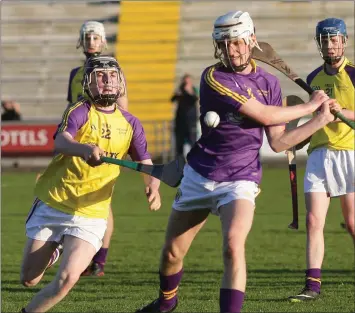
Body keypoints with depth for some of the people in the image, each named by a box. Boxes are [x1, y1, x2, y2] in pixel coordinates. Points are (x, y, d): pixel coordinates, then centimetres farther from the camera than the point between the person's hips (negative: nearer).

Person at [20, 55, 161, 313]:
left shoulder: (130, 124, 5)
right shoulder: (80, 112, -8)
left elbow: (146, 164, 5)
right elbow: (61, 141, -27)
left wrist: (153, 186, -19)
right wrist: (86, 149, -50)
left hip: (90, 217, 2)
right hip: (51, 207, -1)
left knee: (68, 278, -19)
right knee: (29, 280, 7)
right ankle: (52, 249, 42)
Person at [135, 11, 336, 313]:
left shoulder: (269, 82, 2)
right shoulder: (214, 78, -12)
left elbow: (278, 141, 3)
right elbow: (264, 115, -17)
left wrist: (320, 121, -1)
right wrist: (309, 106, -5)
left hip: (240, 180, 0)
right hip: (199, 177, 0)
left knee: (234, 244, -27)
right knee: (172, 252, 11)